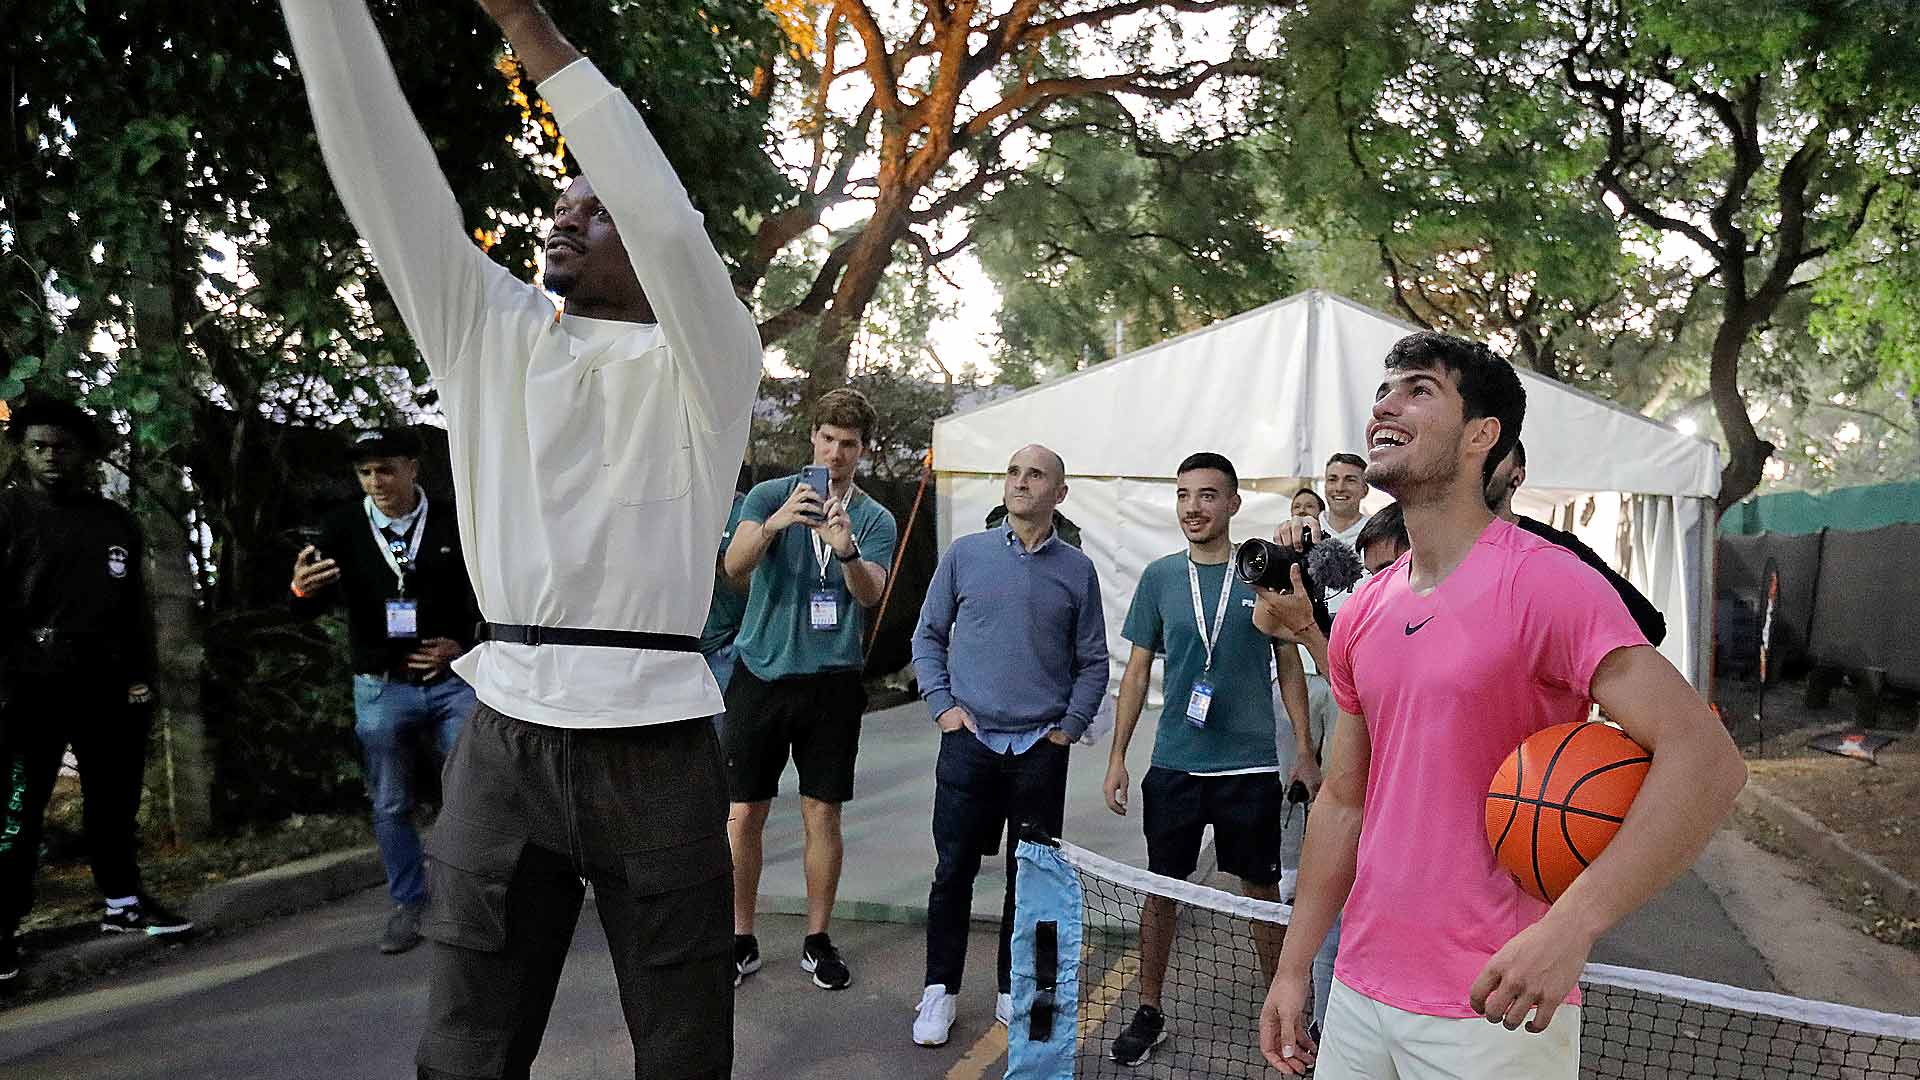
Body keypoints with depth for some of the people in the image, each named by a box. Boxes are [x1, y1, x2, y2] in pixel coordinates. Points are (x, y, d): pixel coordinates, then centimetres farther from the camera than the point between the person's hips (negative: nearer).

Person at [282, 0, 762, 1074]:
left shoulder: (706, 365, 1)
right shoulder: (489, 334, 12)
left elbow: (671, 225, -18)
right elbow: (385, 165, 2)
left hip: (656, 750, -3)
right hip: (505, 739, 3)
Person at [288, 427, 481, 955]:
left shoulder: (452, 524, 0)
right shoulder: (344, 528, 0)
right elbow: (310, 608, -5)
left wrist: (460, 643, -8)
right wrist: (301, 589, -29)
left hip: (451, 681, -1)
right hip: (381, 689, 1)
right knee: (390, 806, 9)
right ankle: (408, 904, 24)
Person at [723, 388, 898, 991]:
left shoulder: (876, 519, 4)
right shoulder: (770, 495, 1)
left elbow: (870, 594, -12)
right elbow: (734, 567, -15)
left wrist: (847, 552, -33)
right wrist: (775, 523, -34)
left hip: (831, 681, 1)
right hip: (761, 672, 0)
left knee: (822, 813, 5)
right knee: (744, 813, 3)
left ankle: (817, 940, 21)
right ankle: (742, 940, 19)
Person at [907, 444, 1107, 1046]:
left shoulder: (1077, 570, 4)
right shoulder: (965, 555, 3)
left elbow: (1093, 662, 8)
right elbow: (928, 636, 9)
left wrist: (1070, 726, -1)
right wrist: (942, 704, -1)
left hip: (1041, 749, 1)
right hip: (969, 742, 0)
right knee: (954, 871, 4)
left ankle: (1015, 992, 25)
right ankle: (940, 991, 20)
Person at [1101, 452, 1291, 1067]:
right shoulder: (1160, 577, 2)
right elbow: (1137, 672, 6)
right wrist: (1117, 756, 3)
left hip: (1250, 766, -1)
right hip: (1173, 764, 2)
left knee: (1263, 894, 10)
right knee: (1160, 891, 10)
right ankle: (1149, 1013, 26)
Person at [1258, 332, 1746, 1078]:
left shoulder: (1545, 583, -15)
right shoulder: (1360, 615, 6)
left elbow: (1705, 757, -22)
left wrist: (1570, 927, -32)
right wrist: (1293, 968, 10)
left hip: (1495, 1010, -6)